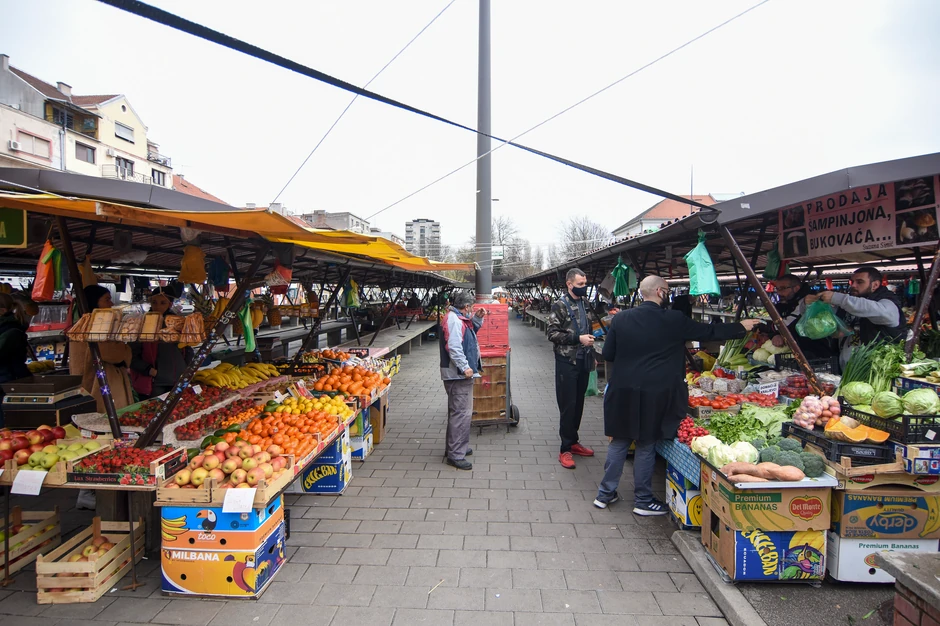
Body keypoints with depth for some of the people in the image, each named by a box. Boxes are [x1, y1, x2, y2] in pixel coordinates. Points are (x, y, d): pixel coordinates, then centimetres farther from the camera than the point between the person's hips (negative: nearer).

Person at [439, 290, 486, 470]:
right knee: (461, 413, -9)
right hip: (458, 375, -11)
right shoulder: (453, 319, -17)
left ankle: (457, 447, 30)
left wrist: (477, 318, 15)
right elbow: (453, 347, -26)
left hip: (461, 374, 11)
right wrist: (465, 367, -26)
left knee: (459, 412, 18)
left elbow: (471, 332, 30)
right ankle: (455, 454, -4)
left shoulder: (459, 319, 15)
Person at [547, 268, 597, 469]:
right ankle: (565, 449, 9)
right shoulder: (560, 306, -10)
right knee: (568, 406, -1)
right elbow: (553, 334, -16)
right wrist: (578, 339, -21)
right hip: (567, 362, -7)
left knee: (579, 404, 14)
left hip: (583, 361, 7)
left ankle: (573, 441, 28)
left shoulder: (584, 304, 11)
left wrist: (592, 354, 18)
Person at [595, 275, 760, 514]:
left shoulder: (621, 318, -1)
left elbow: (607, 354, 2)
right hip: (653, 395, -3)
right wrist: (741, 327, 20)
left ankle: (605, 494, 24)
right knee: (646, 446, 10)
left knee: (618, 442, 15)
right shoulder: (673, 320, -8)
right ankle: (643, 500, 23)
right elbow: (709, 332, 5)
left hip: (621, 392, 3)